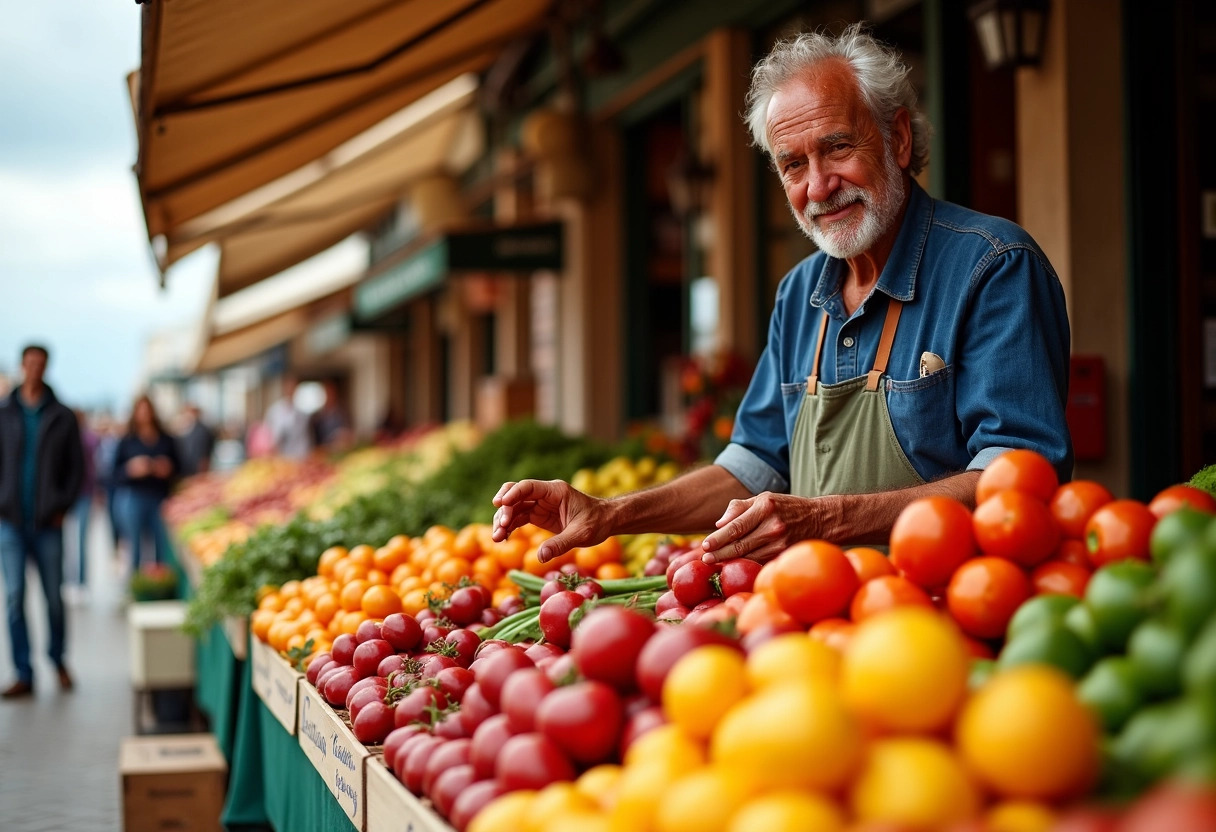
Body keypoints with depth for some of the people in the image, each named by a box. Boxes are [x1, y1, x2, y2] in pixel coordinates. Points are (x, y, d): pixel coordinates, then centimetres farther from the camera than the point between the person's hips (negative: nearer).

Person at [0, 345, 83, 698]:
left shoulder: (62, 418, 5)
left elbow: (76, 467, 7)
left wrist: (63, 506, -1)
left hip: (47, 523, 0)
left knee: (54, 597, 5)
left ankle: (58, 659, 26)